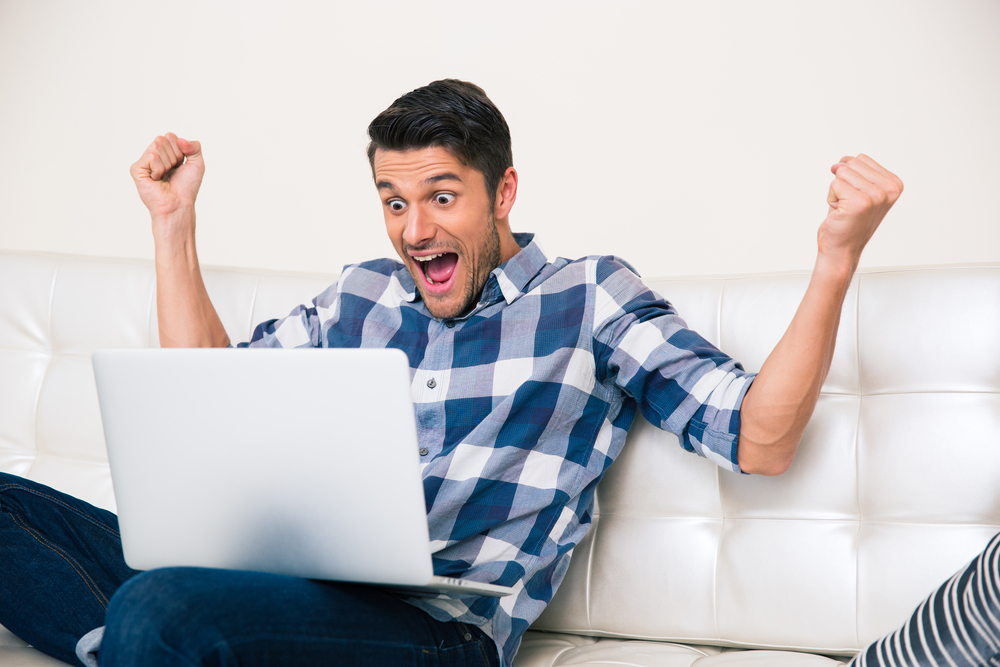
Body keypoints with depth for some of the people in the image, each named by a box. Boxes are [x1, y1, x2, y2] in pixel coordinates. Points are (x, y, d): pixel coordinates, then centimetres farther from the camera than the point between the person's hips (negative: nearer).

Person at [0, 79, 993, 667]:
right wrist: (174, 224, 25)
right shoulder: (361, 296, 22)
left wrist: (836, 259, -8)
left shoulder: (590, 297, 10)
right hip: (287, 587, 7)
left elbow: (757, 440, 3)